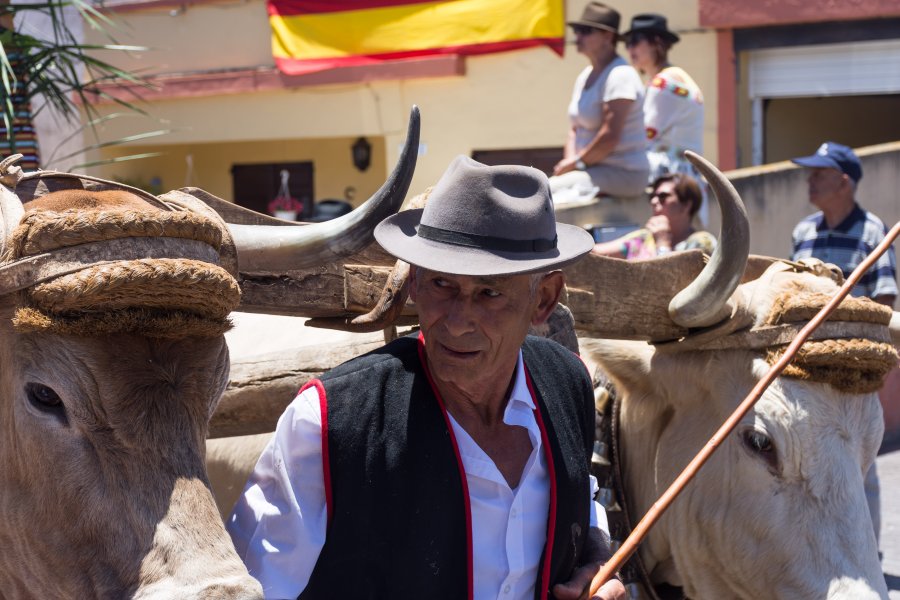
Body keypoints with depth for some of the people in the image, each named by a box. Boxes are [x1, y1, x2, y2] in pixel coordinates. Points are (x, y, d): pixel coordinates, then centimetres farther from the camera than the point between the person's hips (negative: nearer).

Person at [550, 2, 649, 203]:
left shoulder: (619, 75, -14)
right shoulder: (585, 76, 16)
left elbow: (610, 137, -22)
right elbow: (575, 129, 18)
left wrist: (577, 162, -12)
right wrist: (569, 161, 0)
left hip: (623, 174, -9)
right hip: (596, 171, 9)